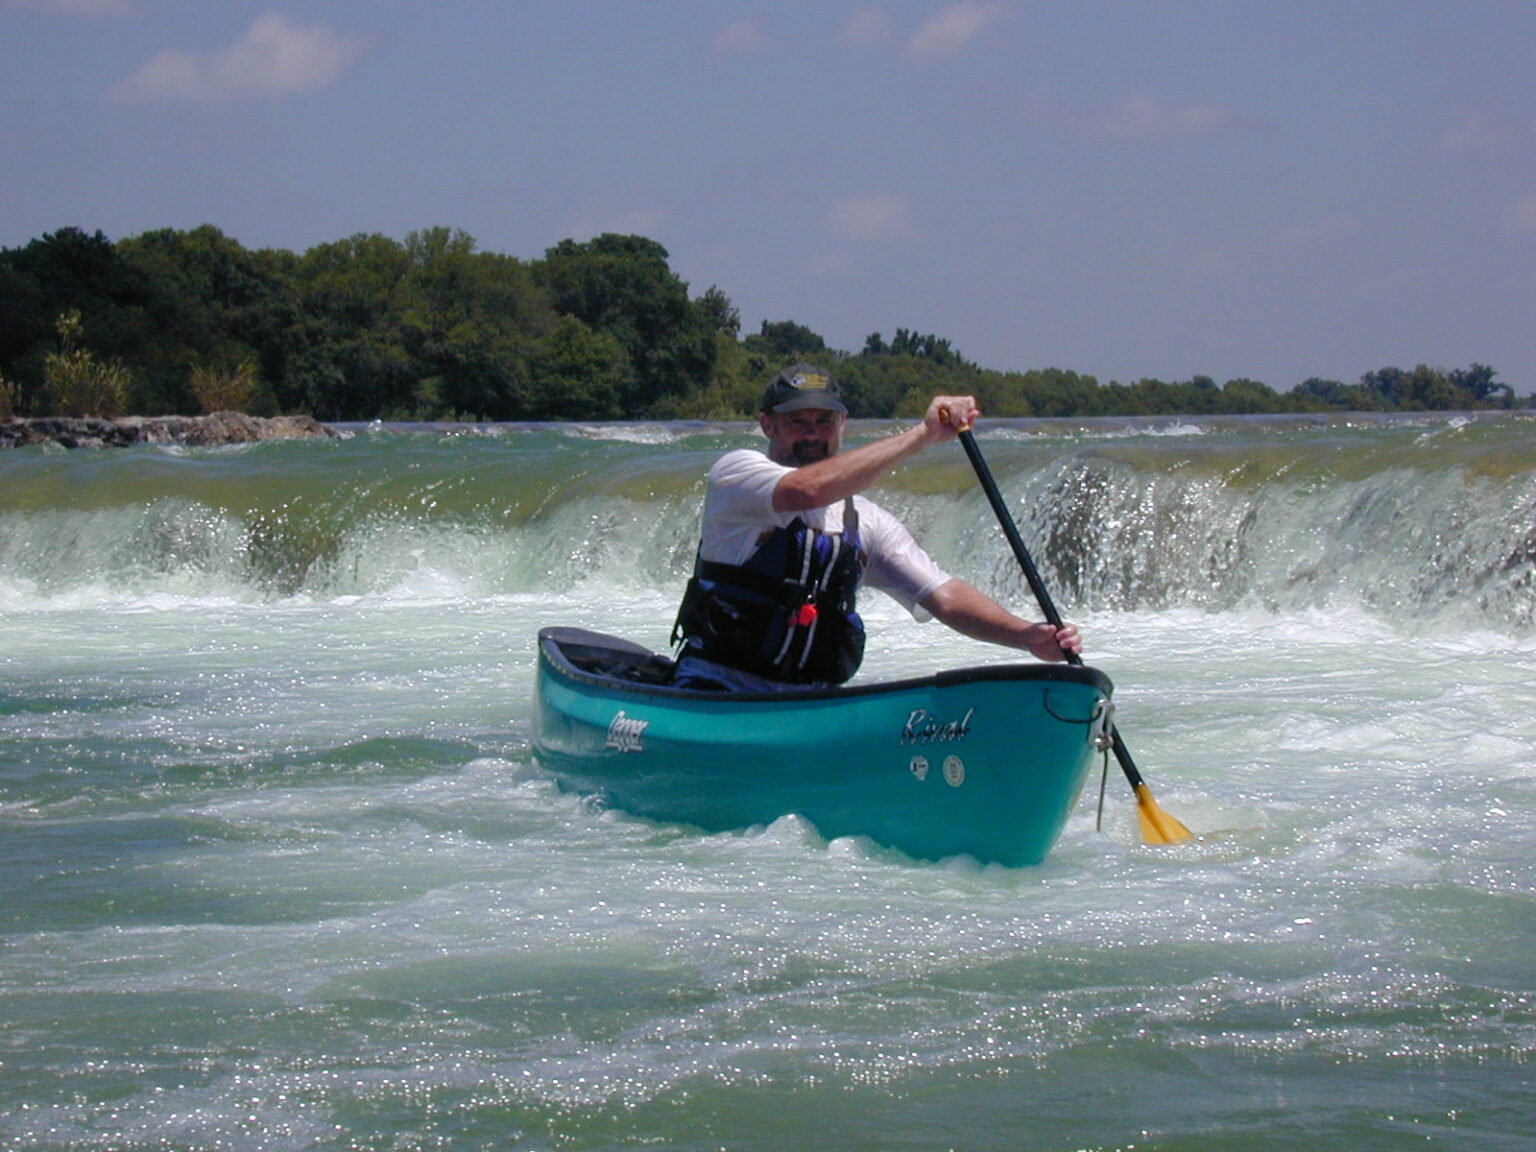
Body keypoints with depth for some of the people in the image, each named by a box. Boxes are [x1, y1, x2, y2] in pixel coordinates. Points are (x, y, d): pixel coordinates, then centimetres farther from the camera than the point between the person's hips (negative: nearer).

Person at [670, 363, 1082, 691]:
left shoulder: (867, 523, 14)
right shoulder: (735, 472, -3)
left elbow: (944, 596, 5)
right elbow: (806, 490, -24)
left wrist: (1026, 634, -14)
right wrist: (922, 434, -23)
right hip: (714, 697, -6)